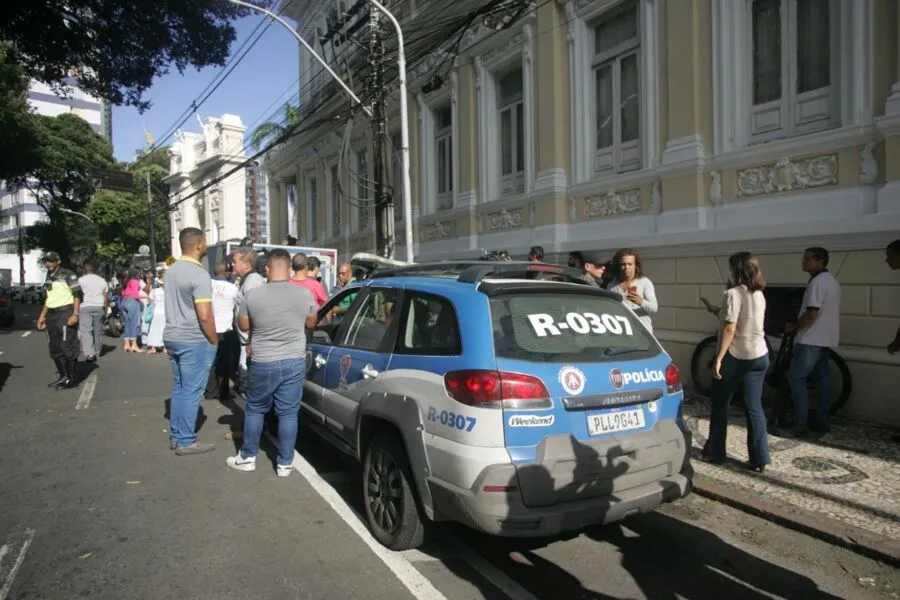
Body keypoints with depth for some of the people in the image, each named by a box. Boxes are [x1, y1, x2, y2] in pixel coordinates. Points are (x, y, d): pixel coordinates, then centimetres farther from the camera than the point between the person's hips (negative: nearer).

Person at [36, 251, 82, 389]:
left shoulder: (68, 275, -7)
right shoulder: (48, 278, 17)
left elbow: (77, 295, -13)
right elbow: (48, 298, 25)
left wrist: (75, 314, -21)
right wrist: (42, 316, 21)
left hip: (66, 313, -9)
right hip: (52, 315, 9)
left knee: (68, 347, -6)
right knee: (55, 349, 11)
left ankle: (72, 379, 0)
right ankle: (63, 376, 20)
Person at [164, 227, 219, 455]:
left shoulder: (171, 270, 10)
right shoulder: (199, 274, -18)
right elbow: (205, 316, -21)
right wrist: (214, 342, -9)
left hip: (172, 337, 9)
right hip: (194, 341, -9)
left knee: (178, 389, 16)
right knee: (191, 392, 0)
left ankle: (176, 436, 24)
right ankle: (186, 441, 8)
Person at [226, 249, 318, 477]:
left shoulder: (253, 295, -11)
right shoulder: (305, 294, -7)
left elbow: (243, 326, 4)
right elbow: (311, 323, 11)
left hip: (263, 364, -1)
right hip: (295, 362, 1)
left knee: (254, 409, 17)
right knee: (288, 413, 8)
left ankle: (247, 457, 27)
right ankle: (285, 463, 15)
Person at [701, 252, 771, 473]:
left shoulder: (734, 294, -15)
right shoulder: (759, 295, 9)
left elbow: (729, 329, -21)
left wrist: (718, 359, -19)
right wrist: (723, 314, 21)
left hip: (735, 356, -7)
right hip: (759, 356, 7)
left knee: (720, 405, 8)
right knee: (754, 407, 8)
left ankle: (714, 452, 17)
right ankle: (759, 459, 9)